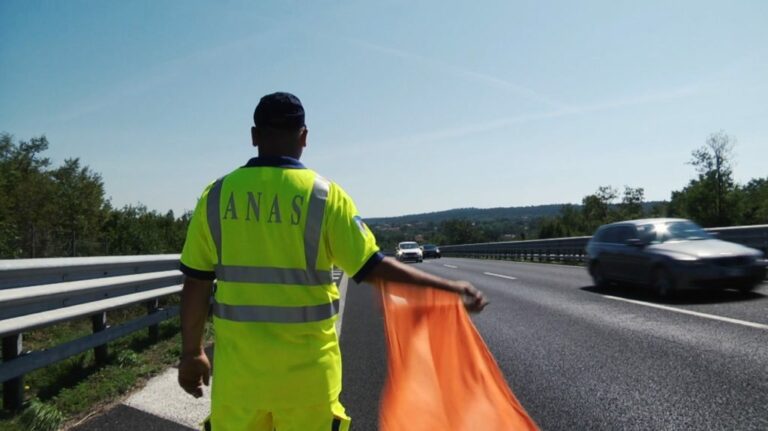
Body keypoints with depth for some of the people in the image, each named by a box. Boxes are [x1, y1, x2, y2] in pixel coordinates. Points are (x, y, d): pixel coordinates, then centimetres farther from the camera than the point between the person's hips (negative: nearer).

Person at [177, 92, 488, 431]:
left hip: (237, 362, 2)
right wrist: (449, 288, -4)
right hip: (305, 365, -1)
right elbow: (374, 267, -10)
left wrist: (191, 353, 12)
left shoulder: (217, 195, -2)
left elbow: (196, 285, 1)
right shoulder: (324, 195, -9)